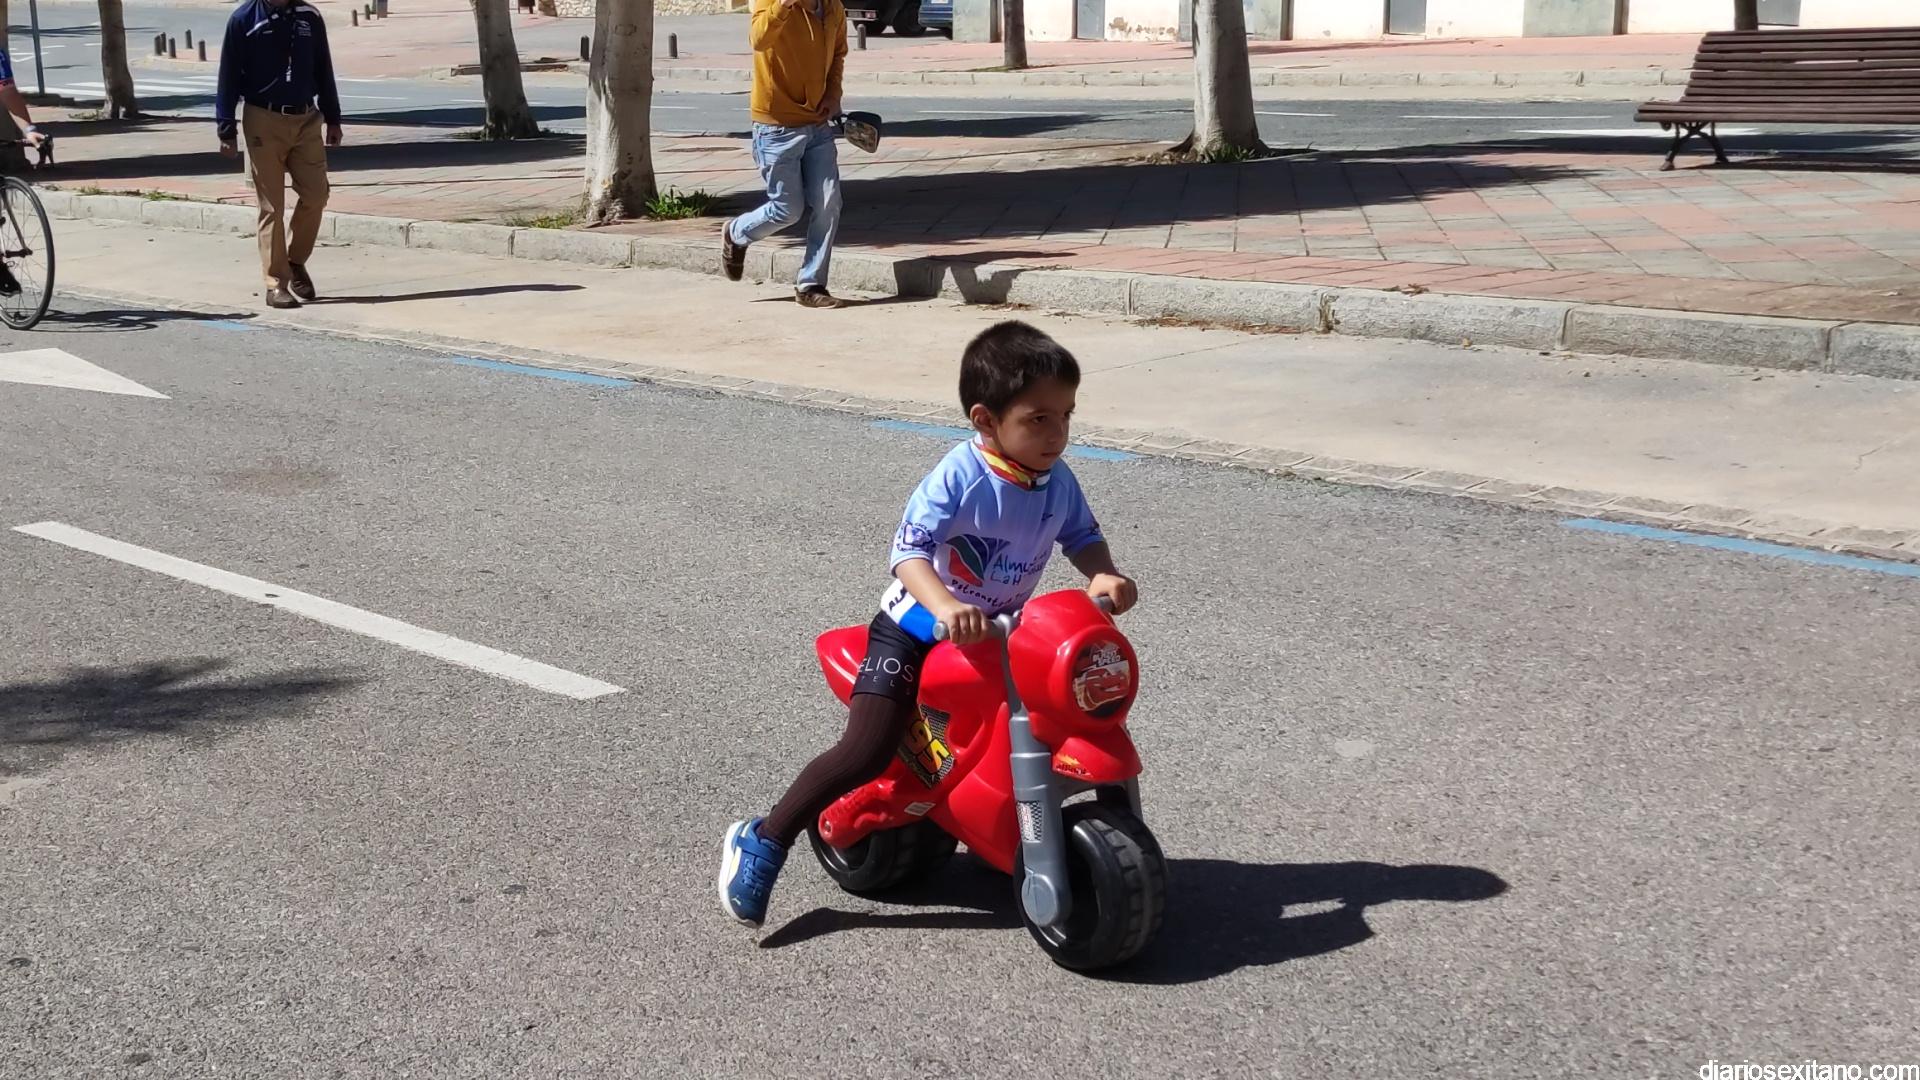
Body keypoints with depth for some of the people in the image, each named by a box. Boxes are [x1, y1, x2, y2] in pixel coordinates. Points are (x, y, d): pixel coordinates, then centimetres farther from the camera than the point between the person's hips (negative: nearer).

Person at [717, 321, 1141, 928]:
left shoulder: (1058, 482, -5)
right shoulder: (959, 477, -24)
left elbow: (1082, 536, 6)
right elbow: (909, 549, -31)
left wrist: (1104, 575, -17)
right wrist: (944, 606, -48)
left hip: (998, 631, 7)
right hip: (916, 628, -7)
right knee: (868, 752, -17)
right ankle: (760, 842, -4)